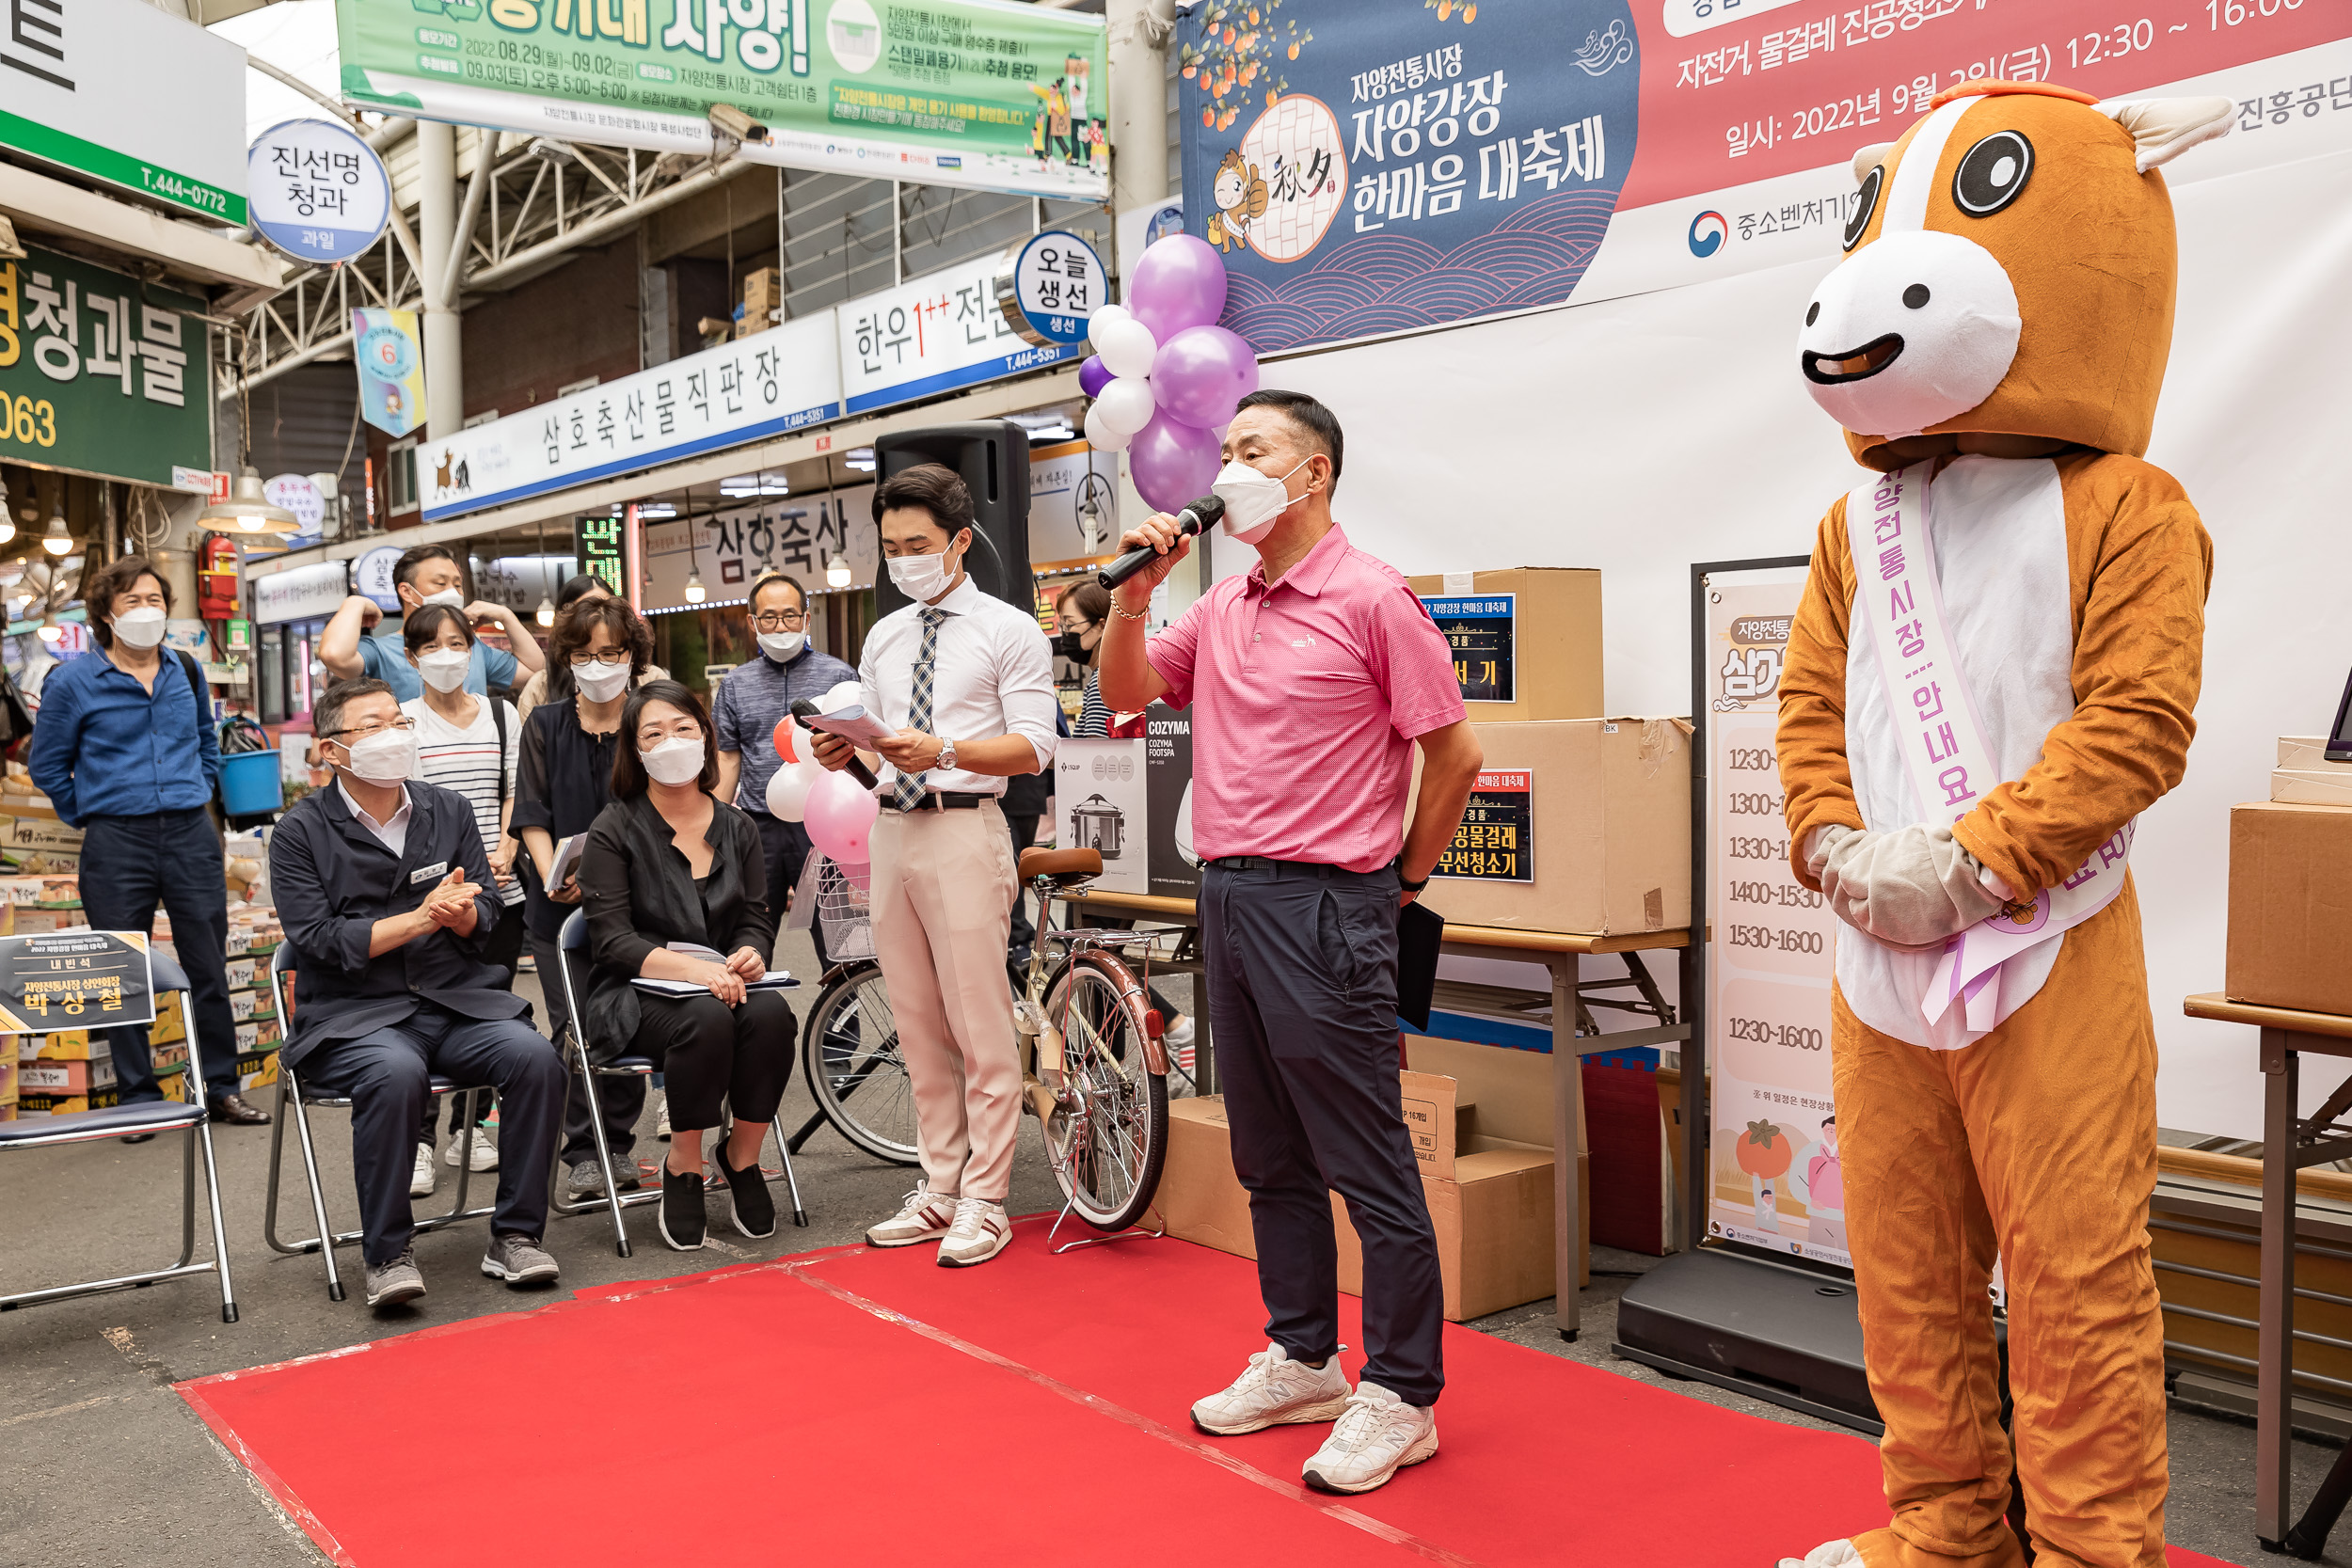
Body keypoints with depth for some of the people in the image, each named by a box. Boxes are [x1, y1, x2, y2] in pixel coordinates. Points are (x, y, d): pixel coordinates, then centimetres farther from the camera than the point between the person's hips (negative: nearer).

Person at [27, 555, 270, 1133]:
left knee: (209, 967, 5)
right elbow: (47, 765, 7)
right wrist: (89, 816, 4)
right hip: (115, 846, -3)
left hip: (192, 836, 3)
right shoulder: (72, 682, -2)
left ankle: (222, 1088, 16)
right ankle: (137, 1099, 15)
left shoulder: (188, 673, 9)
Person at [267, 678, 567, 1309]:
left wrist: (461, 913, -13)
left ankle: (515, 1235, -11)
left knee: (535, 1057, -25)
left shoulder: (450, 810, 13)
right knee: (396, 1073, -36)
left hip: (458, 1000, 4)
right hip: (354, 1014, -3)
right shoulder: (300, 832, 2)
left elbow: (486, 918, 11)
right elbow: (320, 940, -8)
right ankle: (388, 1254, -18)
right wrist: (418, 919, -17)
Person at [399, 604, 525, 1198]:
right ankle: (416, 1139, -1)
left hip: (499, 889, 4)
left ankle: (471, 1127, 21)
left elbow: (514, 794, 11)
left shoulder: (502, 715, 12)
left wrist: (504, 852, -5)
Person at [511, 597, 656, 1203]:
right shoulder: (544, 725, 6)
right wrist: (554, 877, -14)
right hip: (560, 903, 1)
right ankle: (582, 1151, 11)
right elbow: (532, 815, 3)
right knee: (572, 1028, 1)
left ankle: (620, 1144, 18)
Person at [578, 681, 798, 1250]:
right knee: (707, 1020, -35)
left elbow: (757, 919, 10)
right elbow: (612, 940, -10)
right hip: (637, 996, -3)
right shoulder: (615, 830, -1)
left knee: (770, 1012, -30)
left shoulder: (737, 828, 12)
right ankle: (682, 1167, -14)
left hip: (723, 983, 4)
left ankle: (741, 1155, -9)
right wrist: (692, 968, -26)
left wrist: (749, 954, -16)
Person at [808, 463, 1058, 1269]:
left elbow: (1034, 746, -9)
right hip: (891, 832, 6)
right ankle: (939, 1188, 20)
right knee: (919, 1029, 10)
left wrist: (943, 751, -22)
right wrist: (843, 751, -2)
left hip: (964, 831, -6)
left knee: (980, 1027, -4)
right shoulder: (883, 637, 18)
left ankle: (984, 1201, 5)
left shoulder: (1008, 630, -1)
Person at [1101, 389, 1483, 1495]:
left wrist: (1401, 875, 0)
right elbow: (1128, 692, 13)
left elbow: (1455, 753, -7)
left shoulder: (1370, 598, -8)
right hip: (1227, 895, 8)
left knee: (1367, 1164, -1)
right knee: (1270, 1156, 16)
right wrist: (1133, 591, -1)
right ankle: (1302, 1360, 30)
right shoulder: (1222, 607, 13)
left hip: (1322, 906, -8)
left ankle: (1400, 1395, 10)